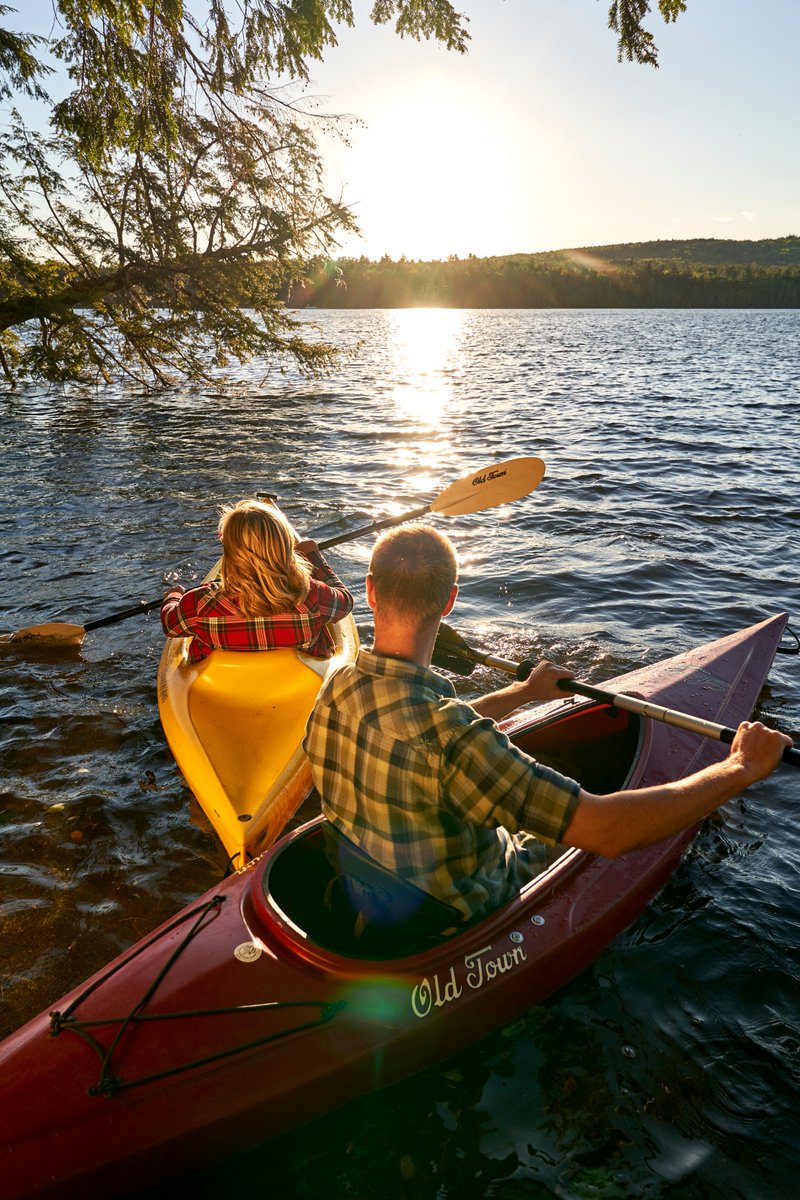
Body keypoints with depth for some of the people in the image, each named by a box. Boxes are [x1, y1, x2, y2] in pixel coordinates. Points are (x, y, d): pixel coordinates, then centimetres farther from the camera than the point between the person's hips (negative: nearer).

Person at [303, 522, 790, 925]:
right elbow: (605, 830, -39)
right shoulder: (441, 731, -41)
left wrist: (523, 692, 17)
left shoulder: (338, 688, -15)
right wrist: (741, 767, -27)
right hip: (460, 917, -6)